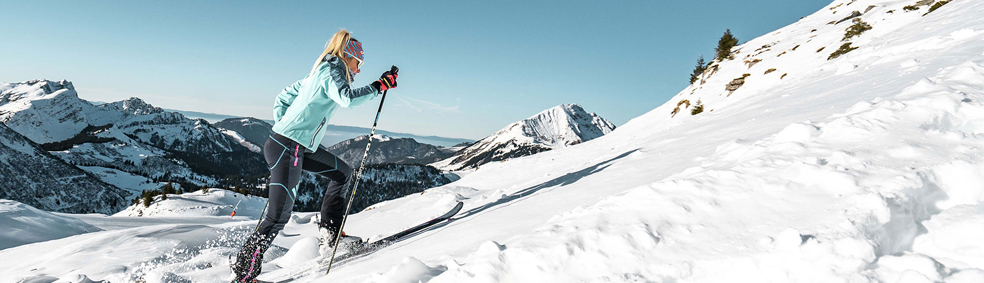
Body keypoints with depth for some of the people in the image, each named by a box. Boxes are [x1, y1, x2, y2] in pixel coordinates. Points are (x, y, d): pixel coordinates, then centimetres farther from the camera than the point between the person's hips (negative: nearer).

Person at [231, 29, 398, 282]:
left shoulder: (318, 73, 18)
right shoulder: (332, 71, -9)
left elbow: (282, 99, 22)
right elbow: (347, 99, -29)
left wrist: (283, 129, 21)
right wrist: (378, 86, -19)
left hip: (301, 147, 10)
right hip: (287, 149, -10)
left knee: (343, 173, 18)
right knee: (279, 216, -4)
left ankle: (330, 234, 20)